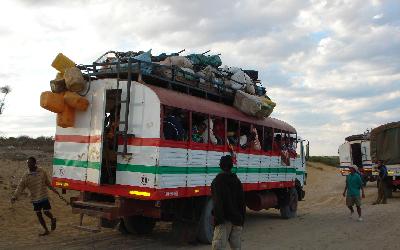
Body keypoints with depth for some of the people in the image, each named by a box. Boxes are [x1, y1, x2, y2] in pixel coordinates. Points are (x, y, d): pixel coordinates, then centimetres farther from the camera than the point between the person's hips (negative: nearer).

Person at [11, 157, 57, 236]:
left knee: (46, 212, -10)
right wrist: (15, 196, -21)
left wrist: (53, 190, 15)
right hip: (34, 199, 3)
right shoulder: (25, 177, -4)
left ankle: (53, 219, 26)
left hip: (44, 197, -3)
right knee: (39, 215, 9)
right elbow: (20, 187, -8)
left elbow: (48, 183, 9)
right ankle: (46, 230, 25)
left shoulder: (42, 172, -5)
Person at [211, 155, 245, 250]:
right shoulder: (237, 180, 10)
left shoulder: (218, 180, -8)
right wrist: (242, 219, 17)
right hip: (237, 219, 6)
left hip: (225, 220, -6)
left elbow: (217, 202, -14)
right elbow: (242, 201, 12)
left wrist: (218, 218, -13)